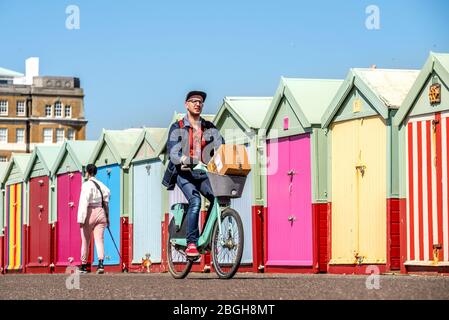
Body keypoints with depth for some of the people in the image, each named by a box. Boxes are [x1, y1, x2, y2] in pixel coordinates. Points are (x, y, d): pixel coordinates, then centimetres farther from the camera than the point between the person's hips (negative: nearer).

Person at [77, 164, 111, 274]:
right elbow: (106, 202, 9)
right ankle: (101, 263, -22)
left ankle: (84, 266, 15)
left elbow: (84, 203, -14)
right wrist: (107, 217, 13)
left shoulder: (86, 185, -7)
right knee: (99, 240, -3)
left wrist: (81, 219, -17)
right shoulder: (101, 185, 12)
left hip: (90, 213, -5)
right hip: (100, 212, 5)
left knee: (85, 241, 8)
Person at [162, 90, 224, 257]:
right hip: (184, 173, -3)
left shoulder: (210, 128, 15)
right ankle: (191, 243, -27)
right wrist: (181, 159, -32)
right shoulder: (177, 128, 7)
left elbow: (220, 146, -1)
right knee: (195, 200, -29)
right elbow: (172, 151, -9)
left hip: (204, 174, 3)